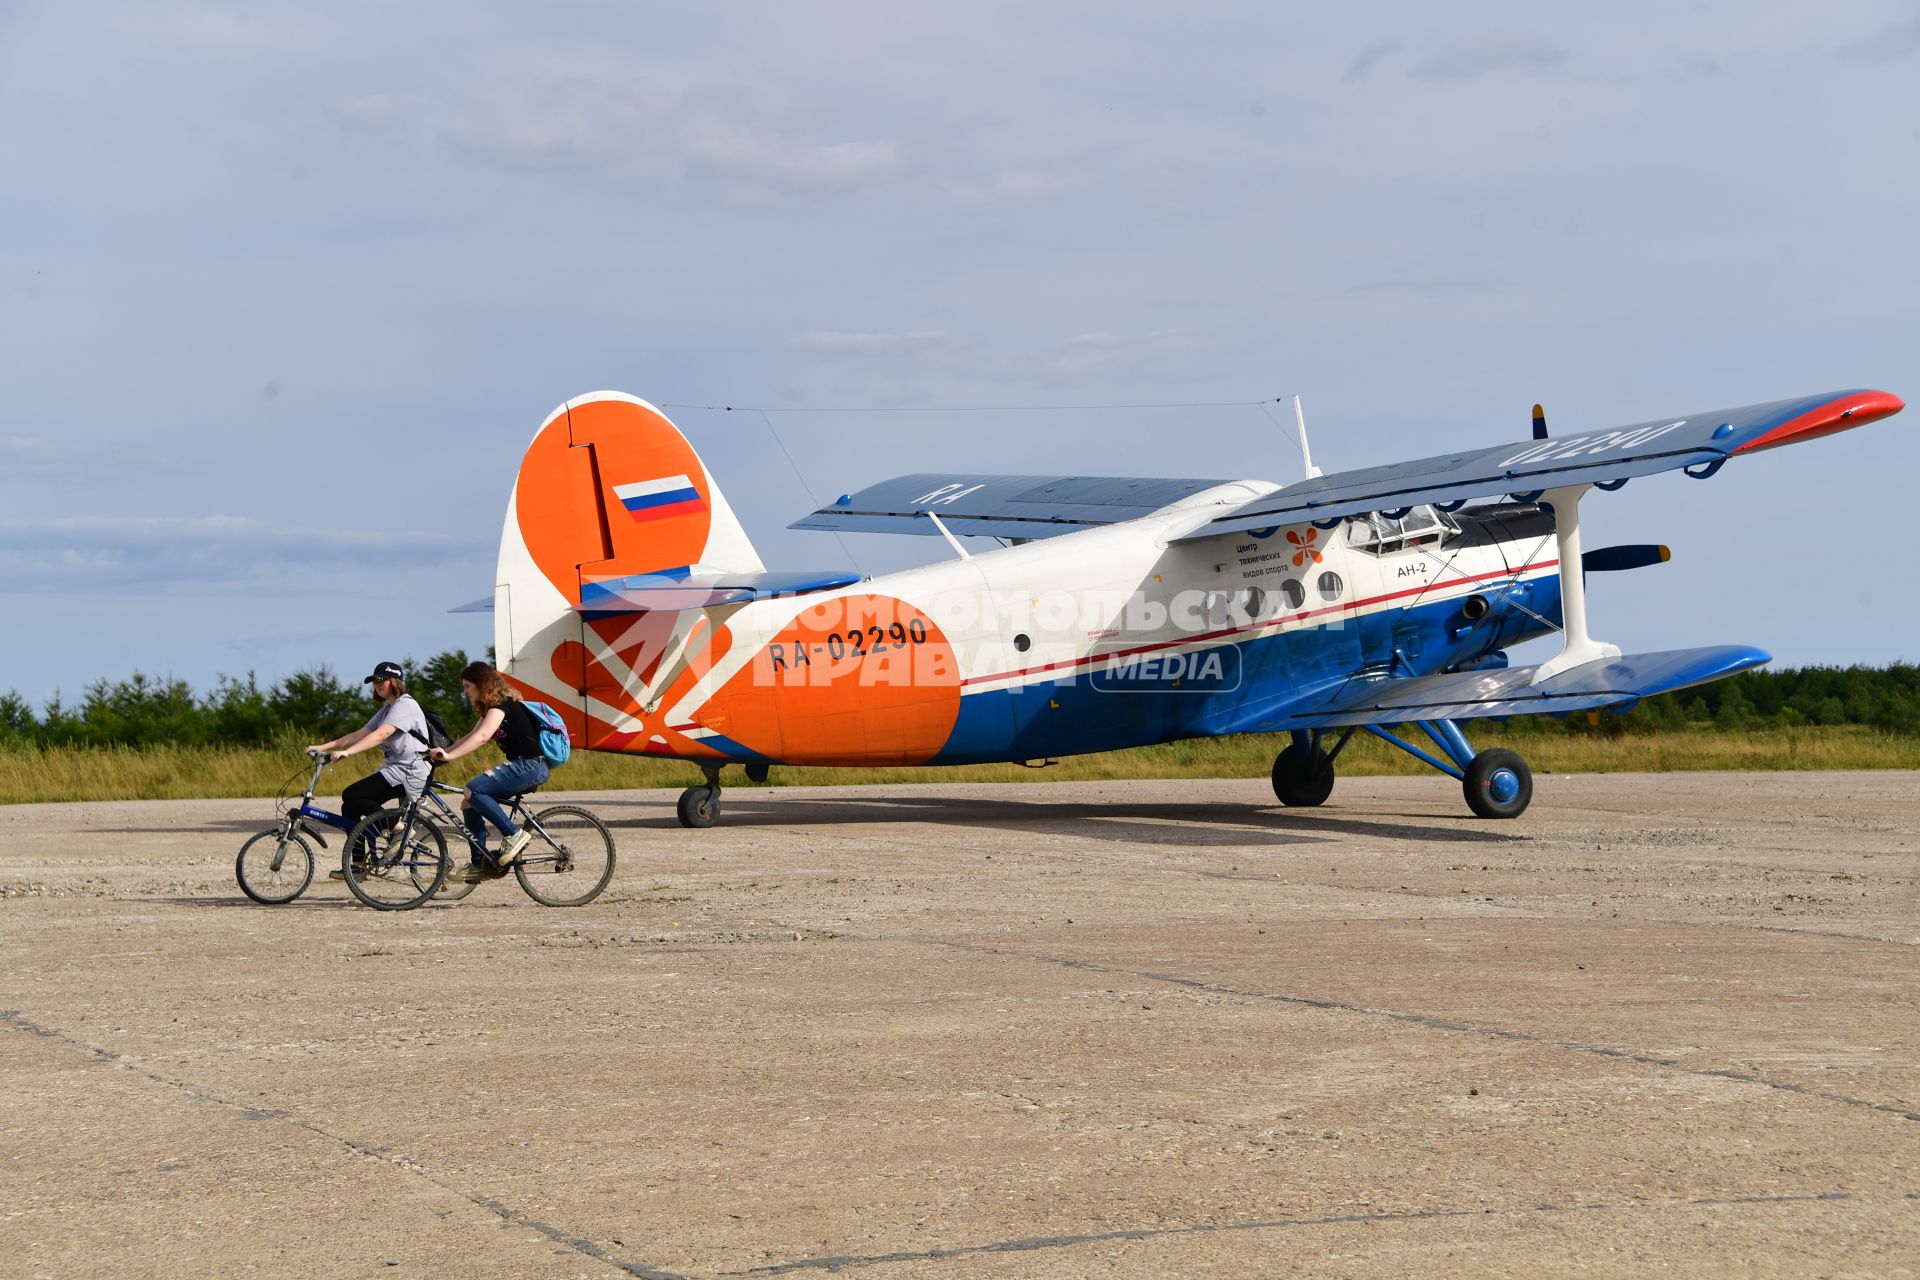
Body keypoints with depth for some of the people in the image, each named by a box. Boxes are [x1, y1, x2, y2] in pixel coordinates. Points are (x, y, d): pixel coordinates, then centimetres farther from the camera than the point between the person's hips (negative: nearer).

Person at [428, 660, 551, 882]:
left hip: (531, 766, -10)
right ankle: (480, 865, 8)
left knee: (472, 790, -23)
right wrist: (443, 751, 5)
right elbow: (472, 735, 17)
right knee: (469, 803, 5)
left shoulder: (501, 704, -13)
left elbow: (482, 736, -27)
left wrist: (449, 755, -32)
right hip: (522, 766, 10)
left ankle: (514, 834, -17)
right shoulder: (491, 708, 18)